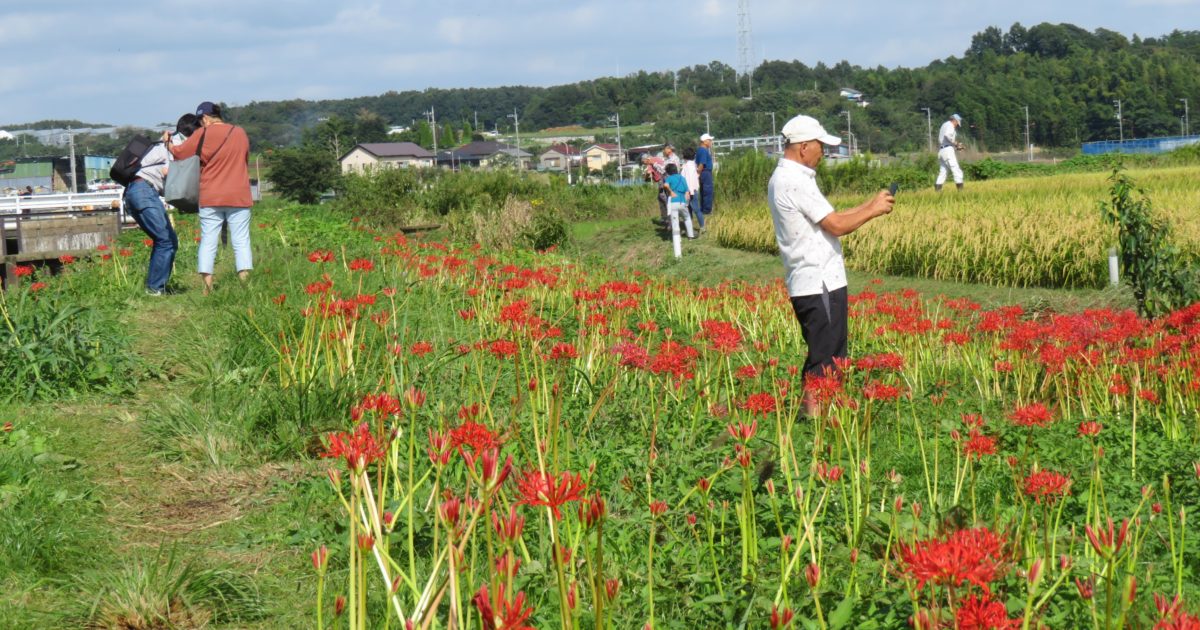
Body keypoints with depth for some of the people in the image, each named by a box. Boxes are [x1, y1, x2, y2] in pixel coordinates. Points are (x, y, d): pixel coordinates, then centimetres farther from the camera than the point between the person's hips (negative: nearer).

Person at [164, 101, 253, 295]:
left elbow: (178, 153, 3)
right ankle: (245, 284, -7)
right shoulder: (240, 133, 4)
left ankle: (207, 287, -2)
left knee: (208, 242, 4)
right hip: (238, 197, 1)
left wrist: (167, 141, 21)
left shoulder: (203, 135, -5)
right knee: (241, 241, 2)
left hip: (210, 198, -1)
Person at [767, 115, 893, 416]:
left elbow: (827, 219, 18)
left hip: (806, 283, 11)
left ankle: (814, 414, 18)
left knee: (829, 355, 15)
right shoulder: (795, 181, -17)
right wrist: (873, 210, -4)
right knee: (824, 360, -7)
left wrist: (870, 205, 15)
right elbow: (836, 225, -17)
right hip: (819, 286, -11)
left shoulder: (782, 178, 16)